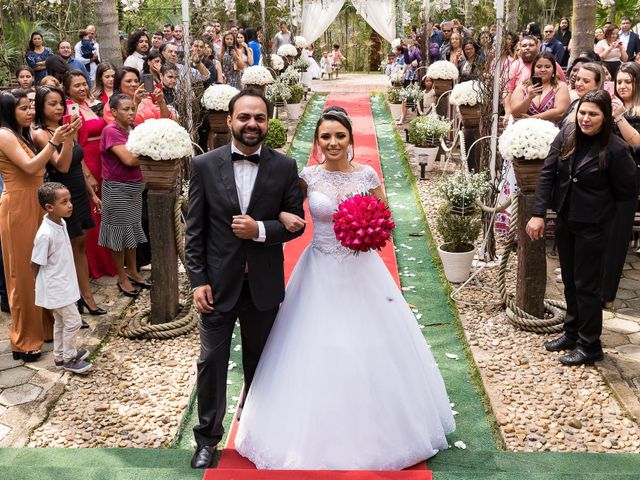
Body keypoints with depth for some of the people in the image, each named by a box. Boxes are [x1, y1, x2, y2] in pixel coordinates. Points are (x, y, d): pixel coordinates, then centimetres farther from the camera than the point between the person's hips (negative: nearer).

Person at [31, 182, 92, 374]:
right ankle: (69, 359, 18)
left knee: (61, 321, 21)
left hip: (63, 284, 9)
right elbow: (35, 264, -19)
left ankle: (60, 356, 36)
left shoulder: (61, 223, -2)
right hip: (56, 288, -9)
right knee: (73, 321, 2)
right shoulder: (46, 234, -29)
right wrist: (45, 283, -2)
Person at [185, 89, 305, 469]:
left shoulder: (285, 167, -5)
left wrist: (260, 230, -19)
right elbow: (194, 230, -3)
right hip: (218, 284, -1)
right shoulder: (205, 165, -5)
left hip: (263, 284, 1)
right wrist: (198, 280, -8)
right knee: (212, 362, 7)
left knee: (259, 360, 18)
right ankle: (208, 438, 25)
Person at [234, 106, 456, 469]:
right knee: (318, 352, 5)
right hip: (320, 274, 0)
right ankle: (321, 435, 26)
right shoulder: (307, 176, -4)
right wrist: (284, 216, -15)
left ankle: (376, 430, 28)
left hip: (362, 272, 0)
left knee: (369, 350, 6)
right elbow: (284, 206, 8)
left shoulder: (367, 175, -3)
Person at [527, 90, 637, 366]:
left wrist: (598, 201, 0)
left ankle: (589, 346, 19)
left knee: (586, 285, 4)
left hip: (592, 225, -5)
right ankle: (572, 332, 36)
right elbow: (547, 173, -4)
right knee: (570, 280, 19)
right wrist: (538, 213, -8)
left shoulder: (615, 149, -18)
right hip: (565, 219, 6)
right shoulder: (568, 134, -5)